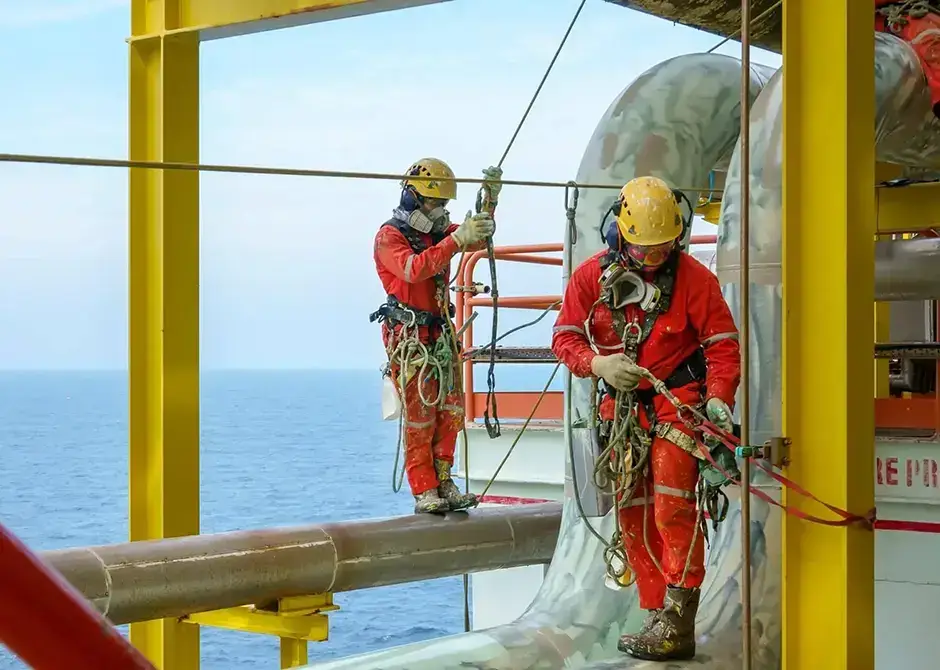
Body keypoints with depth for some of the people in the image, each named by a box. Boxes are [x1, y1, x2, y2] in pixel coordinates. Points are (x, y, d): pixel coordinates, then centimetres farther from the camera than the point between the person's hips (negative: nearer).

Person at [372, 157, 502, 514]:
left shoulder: (438, 231, 16)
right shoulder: (389, 236, -8)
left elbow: (479, 239, 10)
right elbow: (413, 269, -26)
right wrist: (457, 239, -32)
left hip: (440, 334, 7)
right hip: (408, 334, -7)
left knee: (449, 411, 2)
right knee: (419, 415, -8)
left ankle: (442, 482, 7)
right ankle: (423, 491, -6)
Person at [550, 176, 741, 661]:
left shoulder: (694, 278, -9)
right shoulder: (591, 276, -1)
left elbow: (723, 345, -6)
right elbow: (565, 337, 3)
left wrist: (718, 400, -19)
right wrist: (598, 364, -16)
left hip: (679, 398, -4)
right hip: (623, 403, 4)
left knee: (672, 505, -17)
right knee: (633, 513, 4)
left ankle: (677, 622, -15)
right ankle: (658, 617, 12)